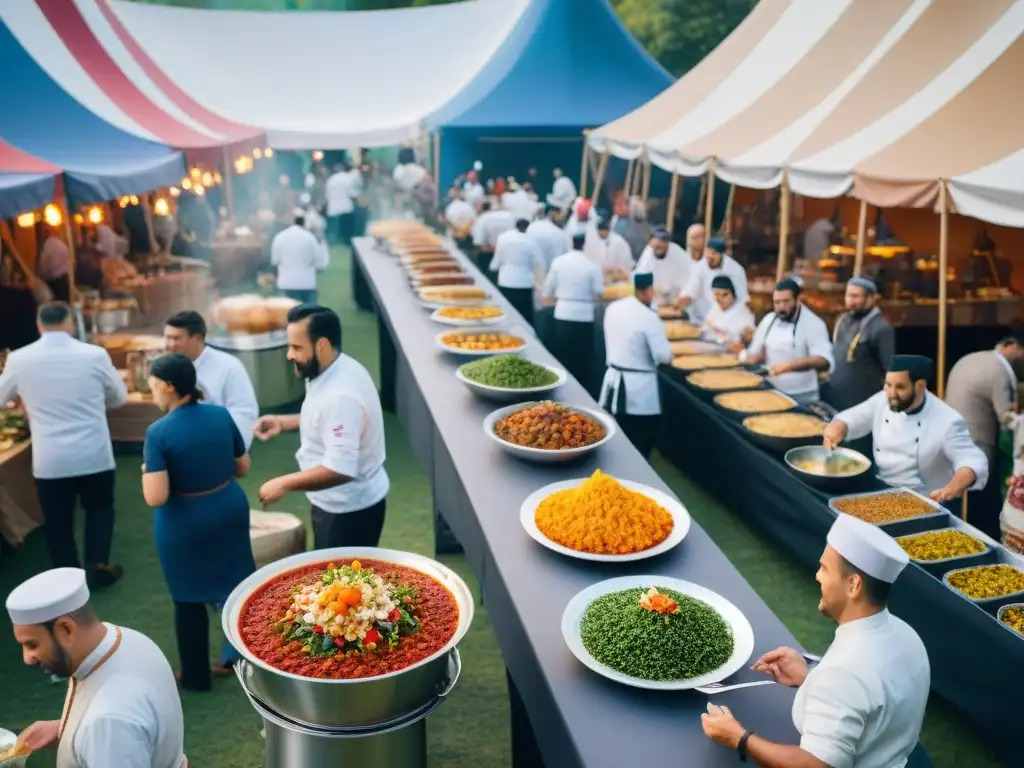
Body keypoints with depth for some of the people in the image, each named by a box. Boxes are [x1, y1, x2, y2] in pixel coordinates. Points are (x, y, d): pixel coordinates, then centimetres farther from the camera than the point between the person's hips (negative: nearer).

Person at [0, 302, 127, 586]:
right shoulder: (95, 354, -8)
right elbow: (120, 397, 7)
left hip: (49, 460, 1)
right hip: (94, 454, 0)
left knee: (58, 521, 16)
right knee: (100, 508, 22)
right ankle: (97, 568, 19)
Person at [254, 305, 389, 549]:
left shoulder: (341, 397, -31)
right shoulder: (334, 371, 0)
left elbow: (340, 470, -33)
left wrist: (284, 484, -24)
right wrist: (284, 423, 5)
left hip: (348, 510, -9)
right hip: (340, 505, 9)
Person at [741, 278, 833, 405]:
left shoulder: (813, 324, -13)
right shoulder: (768, 319, 3)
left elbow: (824, 361, -25)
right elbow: (756, 352, 13)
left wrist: (789, 366, -37)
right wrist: (755, 357, -10)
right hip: (771, 392, 4)